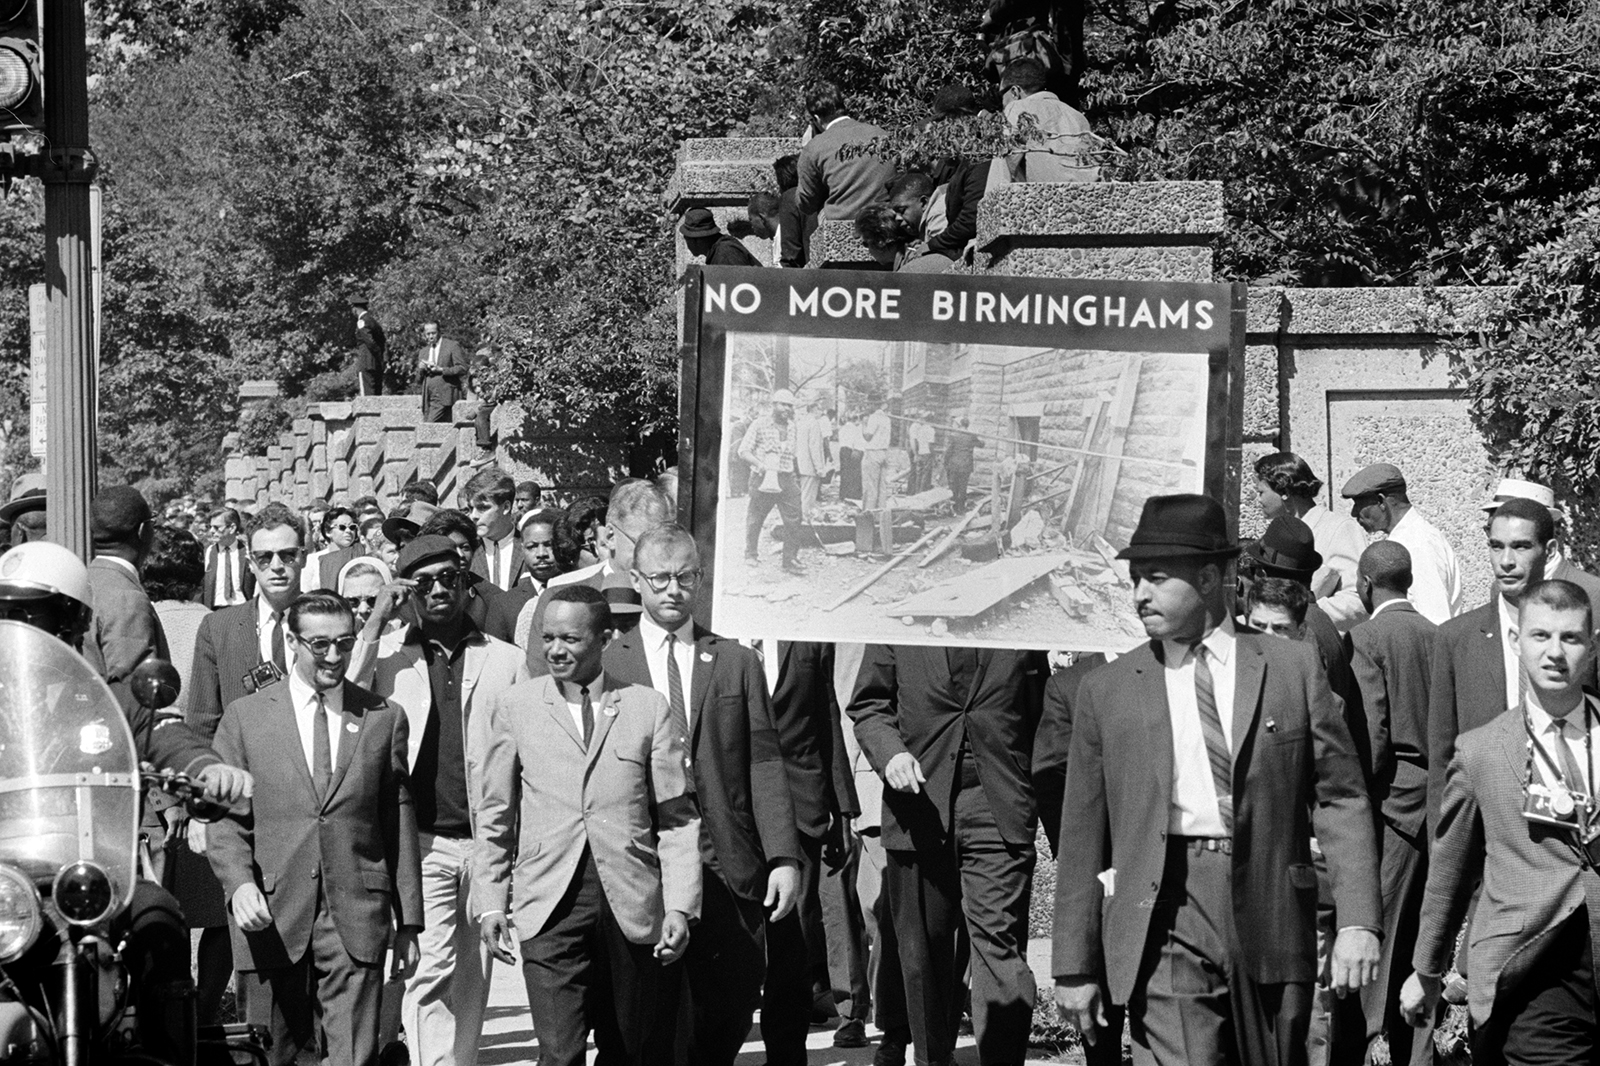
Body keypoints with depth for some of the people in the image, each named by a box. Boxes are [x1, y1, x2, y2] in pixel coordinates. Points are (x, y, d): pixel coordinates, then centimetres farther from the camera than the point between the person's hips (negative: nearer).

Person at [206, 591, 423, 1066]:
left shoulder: (383, 717, 10)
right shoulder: (246, 716, 7)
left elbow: (400, 823, 11)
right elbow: (226, 819, 6)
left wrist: (408, 920, 10)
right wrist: (239, 884, -13)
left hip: (356, 919, 0)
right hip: (271, 917, 0)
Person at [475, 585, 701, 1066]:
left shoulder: (649, 708, 5)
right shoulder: (514, 707, 8)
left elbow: (677, 818, 5)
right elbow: (496, 816, 13)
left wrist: (680, 906, -3)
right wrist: (491, 903, 7)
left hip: (632, 905, 1)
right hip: (550, 906, -1)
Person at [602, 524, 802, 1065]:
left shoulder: (737, 662, 12)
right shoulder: (605, 663, 7)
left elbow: (764, 765, 7)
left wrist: (783, 857, -2)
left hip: (728, 872, 1)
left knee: (731, 1011, -1)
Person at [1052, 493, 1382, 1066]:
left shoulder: (1293, 669, 8)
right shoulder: (1107, 691, 8)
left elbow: (1341, 797, 6)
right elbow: (1082, 840, 9)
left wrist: (1357, 921, -4)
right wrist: (1075, 967, 7)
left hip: (1272, 916, 1)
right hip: (1167, 923, -1)